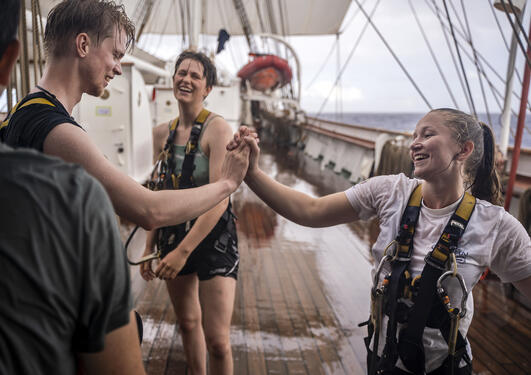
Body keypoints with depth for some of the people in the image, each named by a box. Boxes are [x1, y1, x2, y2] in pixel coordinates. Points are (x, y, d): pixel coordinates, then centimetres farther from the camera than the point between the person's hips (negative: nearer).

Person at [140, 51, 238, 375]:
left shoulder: (218, 128, -13)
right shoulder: (162, 133, 5)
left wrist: (183, 251, -20)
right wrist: (150, 246, 11)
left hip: (213, 236, -5)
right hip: (174, 232, 6)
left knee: (217, 341, -5)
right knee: (188, 323, 19)